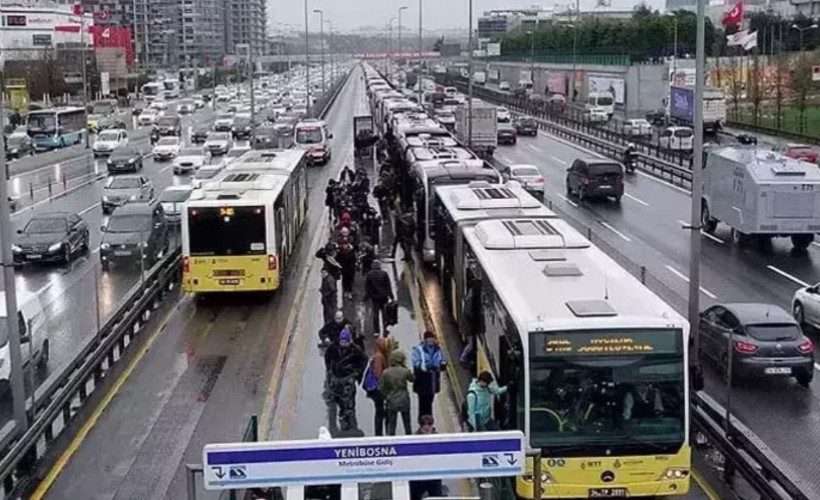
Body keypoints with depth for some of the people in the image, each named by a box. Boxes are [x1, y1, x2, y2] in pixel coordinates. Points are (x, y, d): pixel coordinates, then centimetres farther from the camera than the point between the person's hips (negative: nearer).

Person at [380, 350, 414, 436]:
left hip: (391, 402, 0)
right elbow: (412, 379, 8)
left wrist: (386, 396, 12)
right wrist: (406, 367, 8)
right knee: (407, 424, 17)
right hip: (404, 401, 0)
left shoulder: (386, 373, -11)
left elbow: (381, 387, -5)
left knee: (391, 425, 6)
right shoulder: (405, 371, -13)